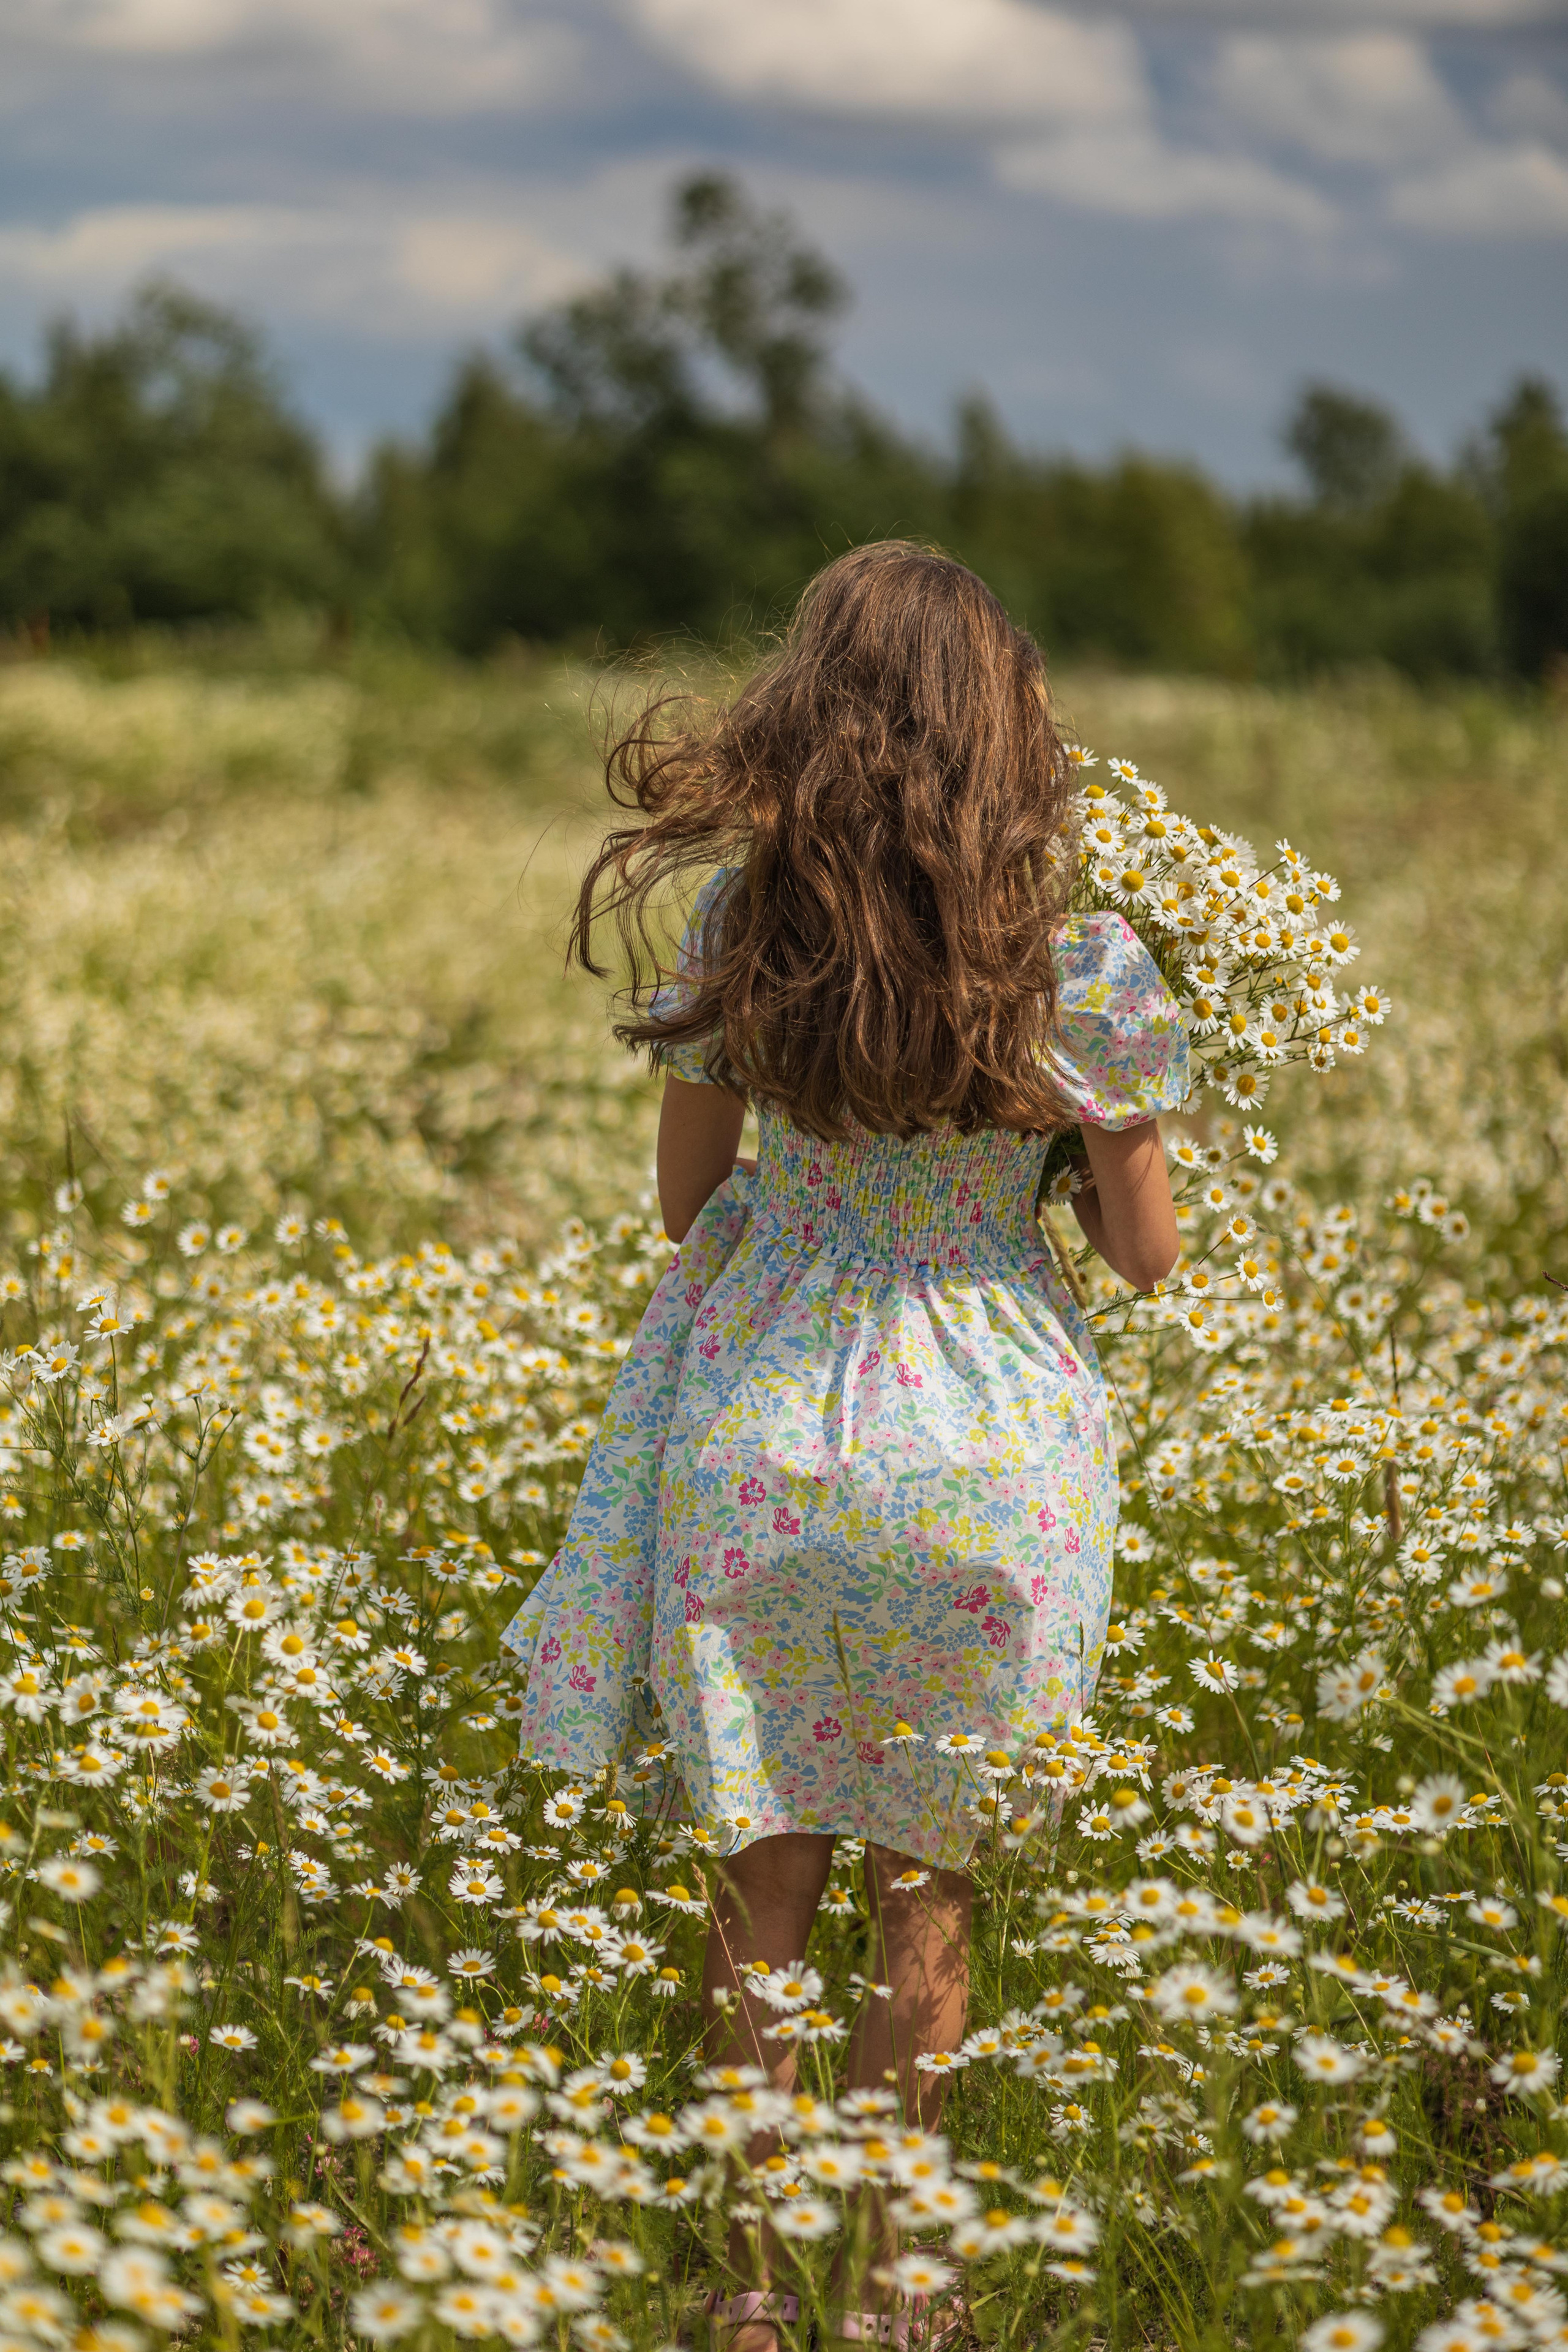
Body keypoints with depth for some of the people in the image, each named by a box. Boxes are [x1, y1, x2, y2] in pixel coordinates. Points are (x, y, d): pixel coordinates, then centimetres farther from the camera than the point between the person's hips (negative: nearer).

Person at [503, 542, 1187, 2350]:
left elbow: (687, 1201, 4)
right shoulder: (1081, 970, -13)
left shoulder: (737, 928, -7)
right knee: (926, 1891, 14)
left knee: (762, 1879, 13)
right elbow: (1146, 1255, -4)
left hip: (758, 1432, 1)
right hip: (981, 1455, -1)